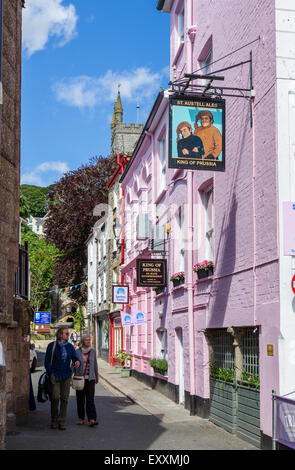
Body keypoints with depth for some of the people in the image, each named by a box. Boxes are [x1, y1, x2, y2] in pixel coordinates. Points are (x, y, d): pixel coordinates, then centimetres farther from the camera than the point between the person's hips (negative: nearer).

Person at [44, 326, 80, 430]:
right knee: (55, 397, -13)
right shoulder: (52, 346, -1)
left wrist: (77, 362, -21)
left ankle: (62, 422, 9)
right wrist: (51, 374, -8)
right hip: (55, 375, -3)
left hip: (66, 376, 3)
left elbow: (74, 358, 3)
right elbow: (47, 361, 0)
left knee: (64, 398, 1)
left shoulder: (70, 346, 9)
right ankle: (54, 420, 6)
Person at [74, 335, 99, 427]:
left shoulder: (93, 351, 4)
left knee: (90, 399, -9)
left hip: (90, 379, 0)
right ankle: (81, 419, 19)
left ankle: (92, 420, -14)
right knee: (80, 399, 6)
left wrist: (97, 377, 18)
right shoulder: (77, 352, -3)